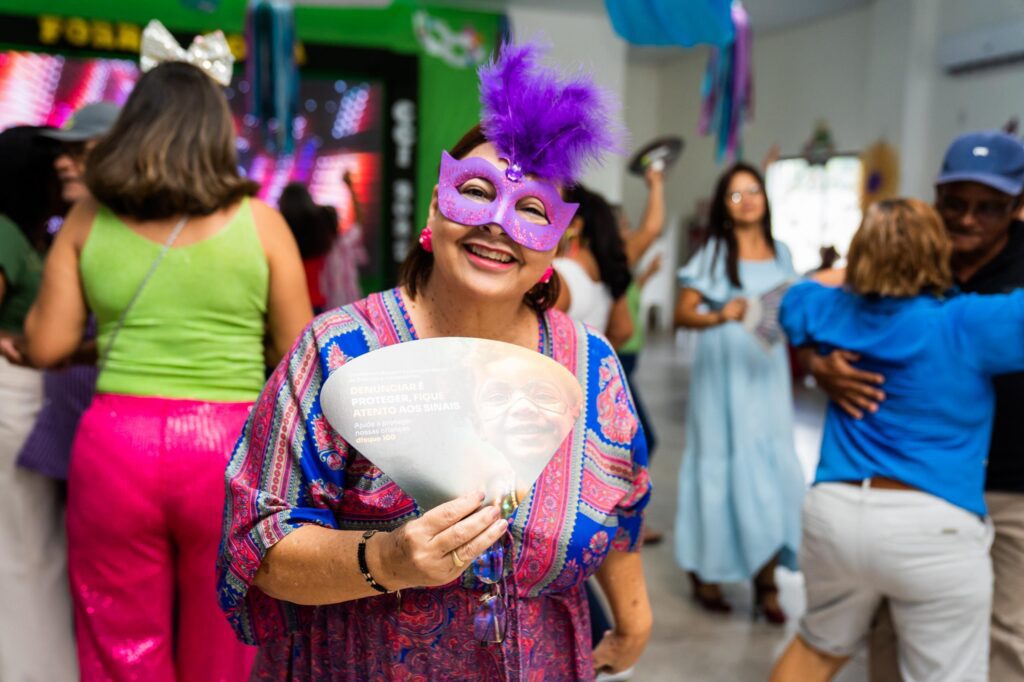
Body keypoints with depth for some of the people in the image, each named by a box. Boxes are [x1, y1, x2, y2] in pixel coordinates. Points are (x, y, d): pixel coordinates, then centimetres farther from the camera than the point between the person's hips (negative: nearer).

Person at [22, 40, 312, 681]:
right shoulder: (259, 221, -1)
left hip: (114, 440, 2)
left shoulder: (88, 218, 4)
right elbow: (298, 355, 2)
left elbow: (46, 345, 6)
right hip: (229, 444, -1)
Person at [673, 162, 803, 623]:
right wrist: (720, 316, -22)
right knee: (720, 464, 1)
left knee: (772, 467, 0)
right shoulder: (714, 252, 0)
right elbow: (682, 314, -6)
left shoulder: (780, 253, 12)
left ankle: (766, 582, 9)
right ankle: (705, 572, 15)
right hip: (723, 369, -3)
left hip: (768, 372, 4)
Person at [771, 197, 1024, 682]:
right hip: (934, 528, -5)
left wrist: (859, 273, 24)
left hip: (835, 514, 5)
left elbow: (794, 297, 26)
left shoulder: (838, 313, 5)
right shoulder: (964, 325, -11)